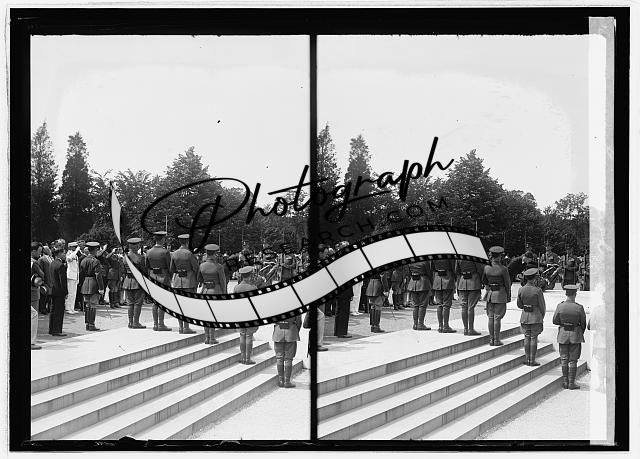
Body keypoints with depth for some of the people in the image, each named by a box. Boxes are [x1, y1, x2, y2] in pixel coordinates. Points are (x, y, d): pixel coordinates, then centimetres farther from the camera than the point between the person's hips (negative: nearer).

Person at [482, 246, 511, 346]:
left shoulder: (486, 268, -2)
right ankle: (496, 340, 3)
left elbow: (484, 281, 11)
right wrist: (508, 296, 5)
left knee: (490, 317, 10)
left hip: (490, 294, 4)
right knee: (497, 318, 0)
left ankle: (491, 339, 12)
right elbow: (507, 284, -7)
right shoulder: (503, 269, -14)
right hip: (500, 294, -4)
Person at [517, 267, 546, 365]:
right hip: (536, 316, -4)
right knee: (534, 338, 2)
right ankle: (532, 361, 5)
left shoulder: (521, 290, -5)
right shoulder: (538, 290, -17)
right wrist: (542, 317, 7)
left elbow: (519, 305, 4)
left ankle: (527, 359, 15)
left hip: (525, 316, 4)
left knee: (527, 337, 13)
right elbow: (542, 306, -9)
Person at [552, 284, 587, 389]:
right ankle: (571, 383, 7)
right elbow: (583, 323, -4)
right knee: (573, 360, 6)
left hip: (563, 334, 2)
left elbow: (555, 321, -2)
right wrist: (581, 333, 14)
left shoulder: (560, 306, -10)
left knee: (564, 359, 12)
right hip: (575, 335, -2)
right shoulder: (579, 308, -14)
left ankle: (565, 382, 16)